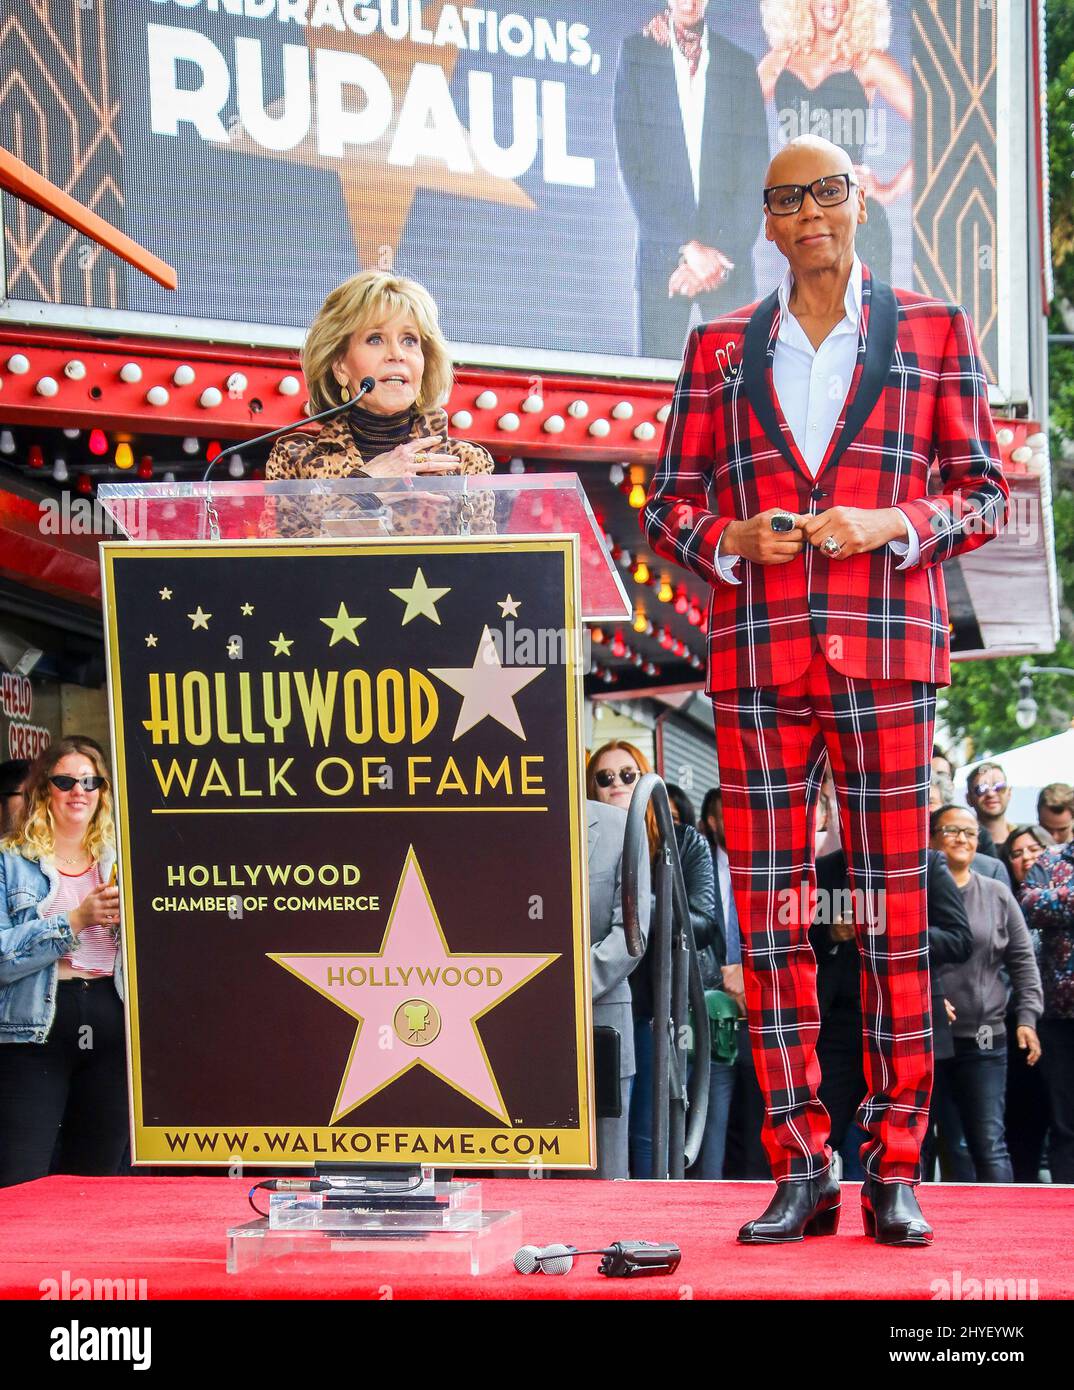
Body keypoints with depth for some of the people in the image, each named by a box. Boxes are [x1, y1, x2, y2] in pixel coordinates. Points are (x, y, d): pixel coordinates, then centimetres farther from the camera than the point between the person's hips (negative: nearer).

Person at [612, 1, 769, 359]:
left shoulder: (740, 64, 11)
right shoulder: (637, 54, 6)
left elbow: (755, 175, 6)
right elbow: (632, 166, -1)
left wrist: (721, 253, -7)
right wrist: (688, 246, -10)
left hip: (729, 253, 1)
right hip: (662, 252, -1)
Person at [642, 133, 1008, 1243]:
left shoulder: (933, 330, 11)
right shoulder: (719, 348, 15)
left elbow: (984, 491, 9)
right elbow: (667, 506, 15)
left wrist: (895, 523, -9)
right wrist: (735, 538, -6)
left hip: (885, 651, -2)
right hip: (755, 654, 2)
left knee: (895, 904, -2)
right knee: (768, 913, -1)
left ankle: (895, 1172, 4)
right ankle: (800, 1171, 6)